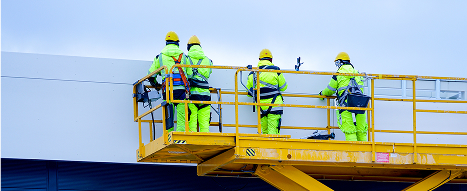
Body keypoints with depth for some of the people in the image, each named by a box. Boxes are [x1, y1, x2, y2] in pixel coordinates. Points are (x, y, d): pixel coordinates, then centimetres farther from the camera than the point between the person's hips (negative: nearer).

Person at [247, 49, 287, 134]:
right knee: (273, 130, -7)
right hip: (274, 105, -3)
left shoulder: (252, 74, 7)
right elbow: (283, 87, 8)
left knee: (265, 131, 11)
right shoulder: (275, 70, -1)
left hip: (261, 107, 3)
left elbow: (249, 93, 12)